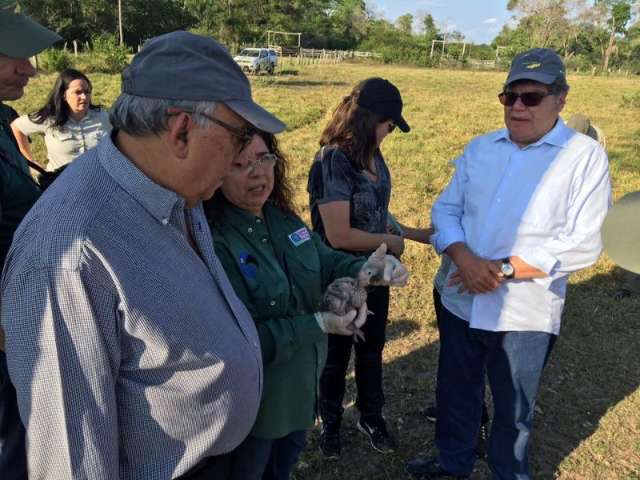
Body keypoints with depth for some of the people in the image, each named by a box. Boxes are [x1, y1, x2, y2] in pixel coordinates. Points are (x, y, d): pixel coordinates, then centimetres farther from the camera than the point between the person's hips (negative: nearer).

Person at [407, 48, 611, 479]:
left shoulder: (585, 156, -10)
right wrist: (465, 259, -17)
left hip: (524, 314, -4)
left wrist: (504, 270, -21)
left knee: (513, 413, 16)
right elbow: (446, 208, 3)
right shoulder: (480, 148, 4)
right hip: (461, 302, 5)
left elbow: (583, 245, -15)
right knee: (455, 395, 23)